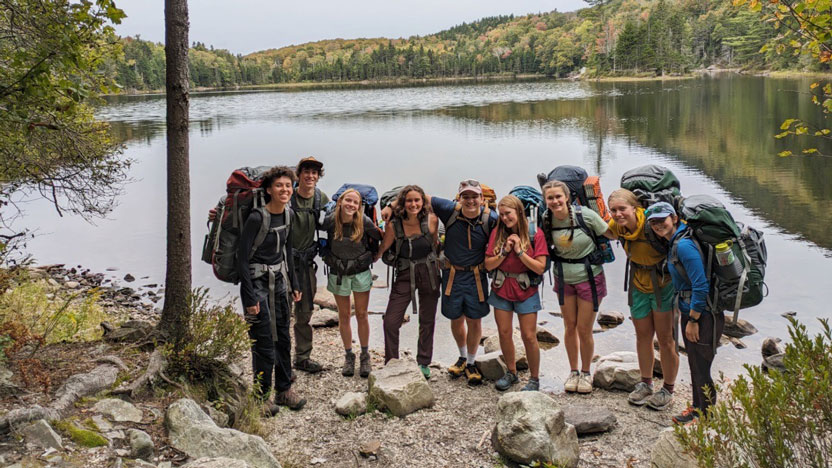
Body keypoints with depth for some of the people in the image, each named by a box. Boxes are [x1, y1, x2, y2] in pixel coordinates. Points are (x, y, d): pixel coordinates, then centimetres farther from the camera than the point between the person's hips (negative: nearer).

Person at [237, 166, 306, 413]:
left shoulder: (288, 214, 3)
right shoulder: (257, 218, -19)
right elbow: (242, 258, -18)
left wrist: (294, 284, 15)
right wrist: (250, 298, -19)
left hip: (279, 282, 7)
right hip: (257, 284, -7)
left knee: (283, 337, 12)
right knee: (263, 342, -3)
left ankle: (284, 390, 26)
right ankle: (261, 397, 12)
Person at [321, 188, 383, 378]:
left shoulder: (364, 222, -18)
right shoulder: (330, 221, -15)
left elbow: (381, 238, -5)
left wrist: (375, 255, 1)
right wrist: (326, 255, 3)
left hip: (361, 273, -1)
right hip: (338, 275, 1)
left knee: (361, 315, 6)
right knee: (344, 317, 10)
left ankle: (365, 356, 21)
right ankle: (349, 356, 24)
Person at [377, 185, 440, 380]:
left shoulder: (431, 220, -8)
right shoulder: (393, 225, -11)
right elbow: (383, 249, -1)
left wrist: (436, 262, 10)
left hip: (429, 274, 1)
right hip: (405, 275, -1)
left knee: (427, 321, 11)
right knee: (390, 322, -5)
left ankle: (424, 363, 29)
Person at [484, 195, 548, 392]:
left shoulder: (535, 234, -9)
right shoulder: (497, 233, 0)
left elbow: (540, 268, -13)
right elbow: (488, 265, -2)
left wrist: (519, 251, -18)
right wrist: (505, 252, -15)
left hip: (526, 290, -3)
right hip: (501, 289, 3)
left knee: (529, 336, -1)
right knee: (504, 333, 8)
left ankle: (534, 379, 14)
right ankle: (511, 372, 26)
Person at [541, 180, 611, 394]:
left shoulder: (585, 215, -19)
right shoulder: (546, 220, -8)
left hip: (589, 277, -3)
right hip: (564, 279, 3)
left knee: (584, 330, 2)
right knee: (569, 326, 12)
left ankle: (586, 373, 25)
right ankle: (573, 371, 30)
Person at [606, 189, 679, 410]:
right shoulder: (617, 227, -8)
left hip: (664, 282, -5)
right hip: (639, 285, 6)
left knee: (665, 338, 2)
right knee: (643, 336, 15)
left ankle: (668, 390, 18)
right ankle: (645, 383, 32)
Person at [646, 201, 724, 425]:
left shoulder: (684, 245, -22)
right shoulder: (674, 243, 8)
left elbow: (701, 286, -24)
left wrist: (693, 320, -18)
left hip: (703, 315, -10)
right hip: (690, 312, 10)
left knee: (701, 369, 2)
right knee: (695, 365, 21)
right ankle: (697, 407, 36)